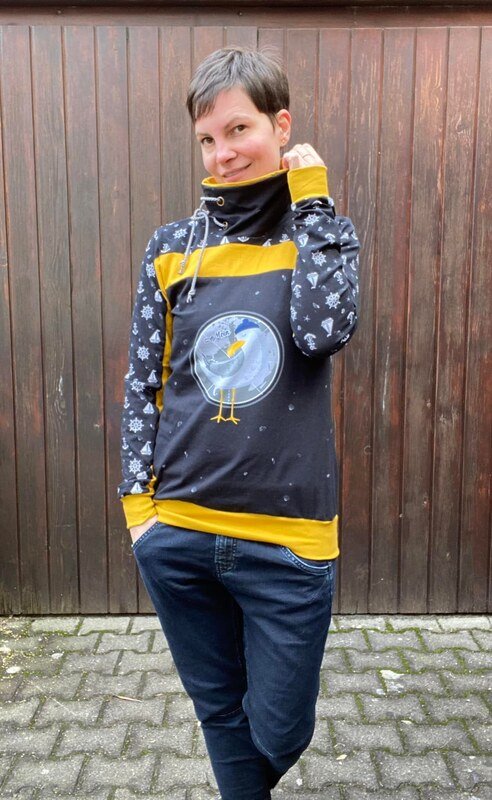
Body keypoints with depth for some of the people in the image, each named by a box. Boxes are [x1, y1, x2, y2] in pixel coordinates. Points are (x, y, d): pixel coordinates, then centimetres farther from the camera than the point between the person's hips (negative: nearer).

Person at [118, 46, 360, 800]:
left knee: (279, 733, 14)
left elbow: (323, 332, -18)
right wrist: (138, 500, 2)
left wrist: (311, 204, -9)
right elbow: (143, 381, 7)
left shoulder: (325, 232, 2)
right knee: (220, 714, 18)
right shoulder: (172, 248, 4)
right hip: (177, 534, 2)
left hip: (287, 539, -1)